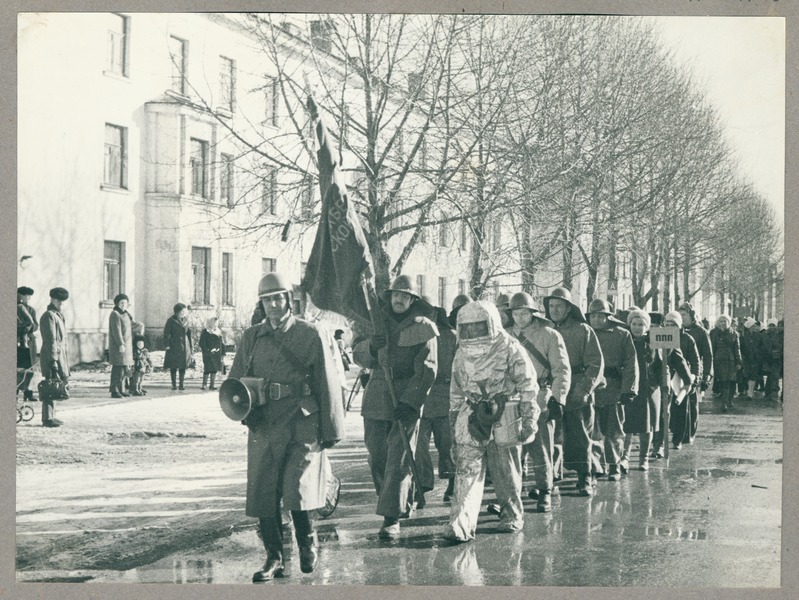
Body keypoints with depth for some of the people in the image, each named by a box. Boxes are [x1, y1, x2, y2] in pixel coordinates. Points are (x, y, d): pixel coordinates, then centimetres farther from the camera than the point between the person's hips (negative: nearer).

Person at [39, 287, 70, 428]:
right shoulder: (49, 316, -11)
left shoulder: (59, 316, 19)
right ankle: (47, 418, -7)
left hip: (61, 356, 9)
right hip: (52, 356, -9)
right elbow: (50, 340, -17)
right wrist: (53, 361, -22)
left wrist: (65, 361, 22)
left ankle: (50, 416, 16)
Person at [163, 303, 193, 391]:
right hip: (174, 346, -4)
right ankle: (174, 384, 7)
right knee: (173, 367, -1)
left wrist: (191, 346, 13)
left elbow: (189, 333, 15)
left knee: (183, 366, 3)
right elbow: (166, 333, -4)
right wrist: (167, 345, -11)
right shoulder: (171, 321, -4)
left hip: (184, 346, 4)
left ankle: (181, 384, 10)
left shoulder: (185, 320, 10)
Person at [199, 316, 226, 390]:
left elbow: (222, 344, 15)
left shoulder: (219, 332, 13)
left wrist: (223, 354, 9)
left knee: (214, 370, 5)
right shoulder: (205, 332, -4)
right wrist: (208, 351, -17)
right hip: (208, 356, -5)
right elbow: (202, 344, -9)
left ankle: (212, 384, 10)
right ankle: (204, 384, 2)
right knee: (207, 369, -7)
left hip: (217, 355, 5)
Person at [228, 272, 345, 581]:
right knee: (263, 495, 1)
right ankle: (274, 558, 14)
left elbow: (328, 384, 3)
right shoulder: (251, 337, 12)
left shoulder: (311, 335, 2)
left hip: (302, 427, -3)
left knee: (298, 491, -12)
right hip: (263, 427, 4)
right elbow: (236, 380, 17)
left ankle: (308, 544, 15)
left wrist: (331, 429, 2)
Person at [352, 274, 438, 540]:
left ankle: (392, 519, -10)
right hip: (376, 397, 4)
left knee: (398, 459, -9)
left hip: (408, 399, -4)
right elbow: (358, 356, 6)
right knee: (376, 456, 6)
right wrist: (370, 346, -17)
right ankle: (403, 500, 27)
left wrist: (409, 402, -17)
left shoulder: (425, 328, 0)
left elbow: (427, 370, -6)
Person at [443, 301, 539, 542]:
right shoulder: (462, 353, 12)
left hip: (504, 416, -4)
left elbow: (528, 384, -3)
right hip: (472, 417, 4)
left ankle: (512, 515, 26)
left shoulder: (510, 348, -4)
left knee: (505, 471, 6)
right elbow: (456, 389, 22)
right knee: (467, 469, -8)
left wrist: (529, 418, -7)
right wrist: (454, 416, 19)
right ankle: (461, 522, -15)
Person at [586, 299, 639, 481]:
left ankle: (614, 467, 17)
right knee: (593, 431, -3)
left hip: (614, 390, -1)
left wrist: (628, 390, -9)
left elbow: (631, 364, -1)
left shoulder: (622, 335, 4)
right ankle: (596, 466, 3)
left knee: (614, 432, 6)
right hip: (590, 390, 1)